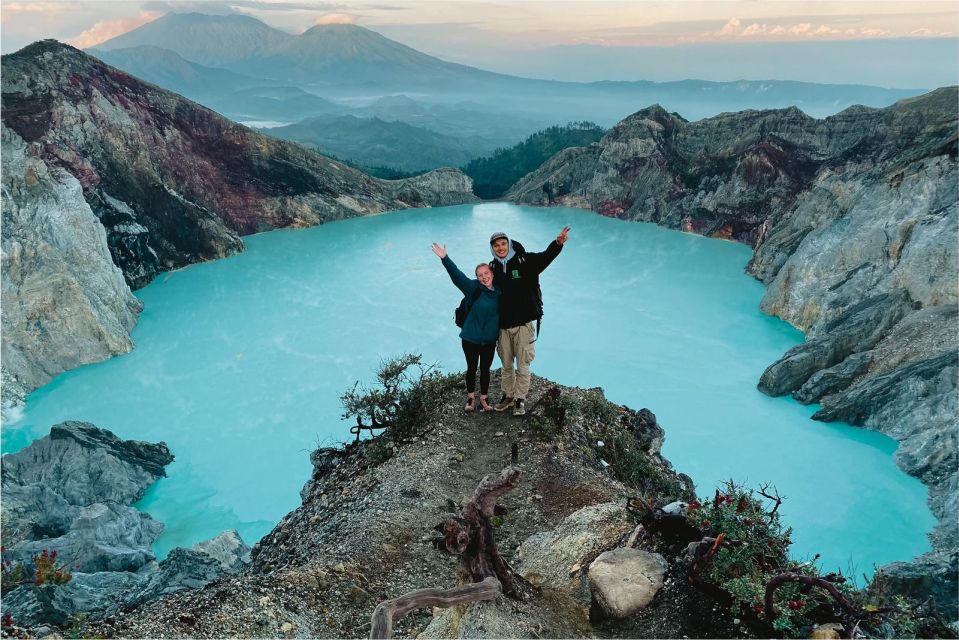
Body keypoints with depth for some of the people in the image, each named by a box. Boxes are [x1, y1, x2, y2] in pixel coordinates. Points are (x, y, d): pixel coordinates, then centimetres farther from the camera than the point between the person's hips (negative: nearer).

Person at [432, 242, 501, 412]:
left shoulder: (498, 293, -1)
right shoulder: (474, 288, -11)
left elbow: (501, 315, 11)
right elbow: (457, 275, -24)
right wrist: (445, 258, -36)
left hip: (489, 340, 3)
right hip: (470, 338, -2)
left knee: (485, 369, 13)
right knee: (472, 368, 11)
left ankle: (484, 398, 28)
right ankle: (471, 398, 28)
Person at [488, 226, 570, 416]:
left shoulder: (525, 261, -7)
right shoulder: (493, 267, 4)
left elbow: (546, 256, -23)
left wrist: (558, 243, -43)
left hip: (523, 324, -3)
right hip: (503, 325, 3)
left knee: (522, 365, 4)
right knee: (506, 365, 16)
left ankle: (520, 399, 19)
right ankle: (508, 396, 32)